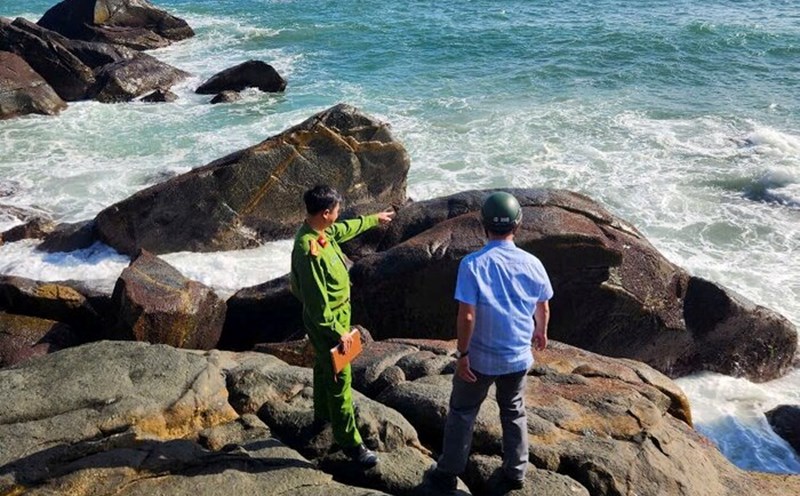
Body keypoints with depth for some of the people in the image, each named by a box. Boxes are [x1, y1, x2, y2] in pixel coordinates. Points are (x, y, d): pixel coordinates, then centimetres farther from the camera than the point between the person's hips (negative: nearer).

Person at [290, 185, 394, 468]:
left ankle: (323, 414, 49)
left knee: (325, 366, 27)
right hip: (326, 321, -10)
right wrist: (337, 331, -23)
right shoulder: (309, 249, -33)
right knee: (339, 378, -1)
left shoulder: (324, 231, -3)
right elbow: (316, 300, -30)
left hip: (337, 313, 10)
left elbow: (346, 229, 21)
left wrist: (374, 219, 35)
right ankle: (349, 441, 11)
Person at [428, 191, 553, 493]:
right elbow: (543, 309, 5)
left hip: (480, 358, -3)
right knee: (514, 413, 25)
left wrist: (462, 353, -10)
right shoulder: (532, 264, -8)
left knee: (462, 413, 17)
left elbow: (467, 316, -23)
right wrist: (541, 333, 25)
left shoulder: (473, 264, -21)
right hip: (518, 357, 3)